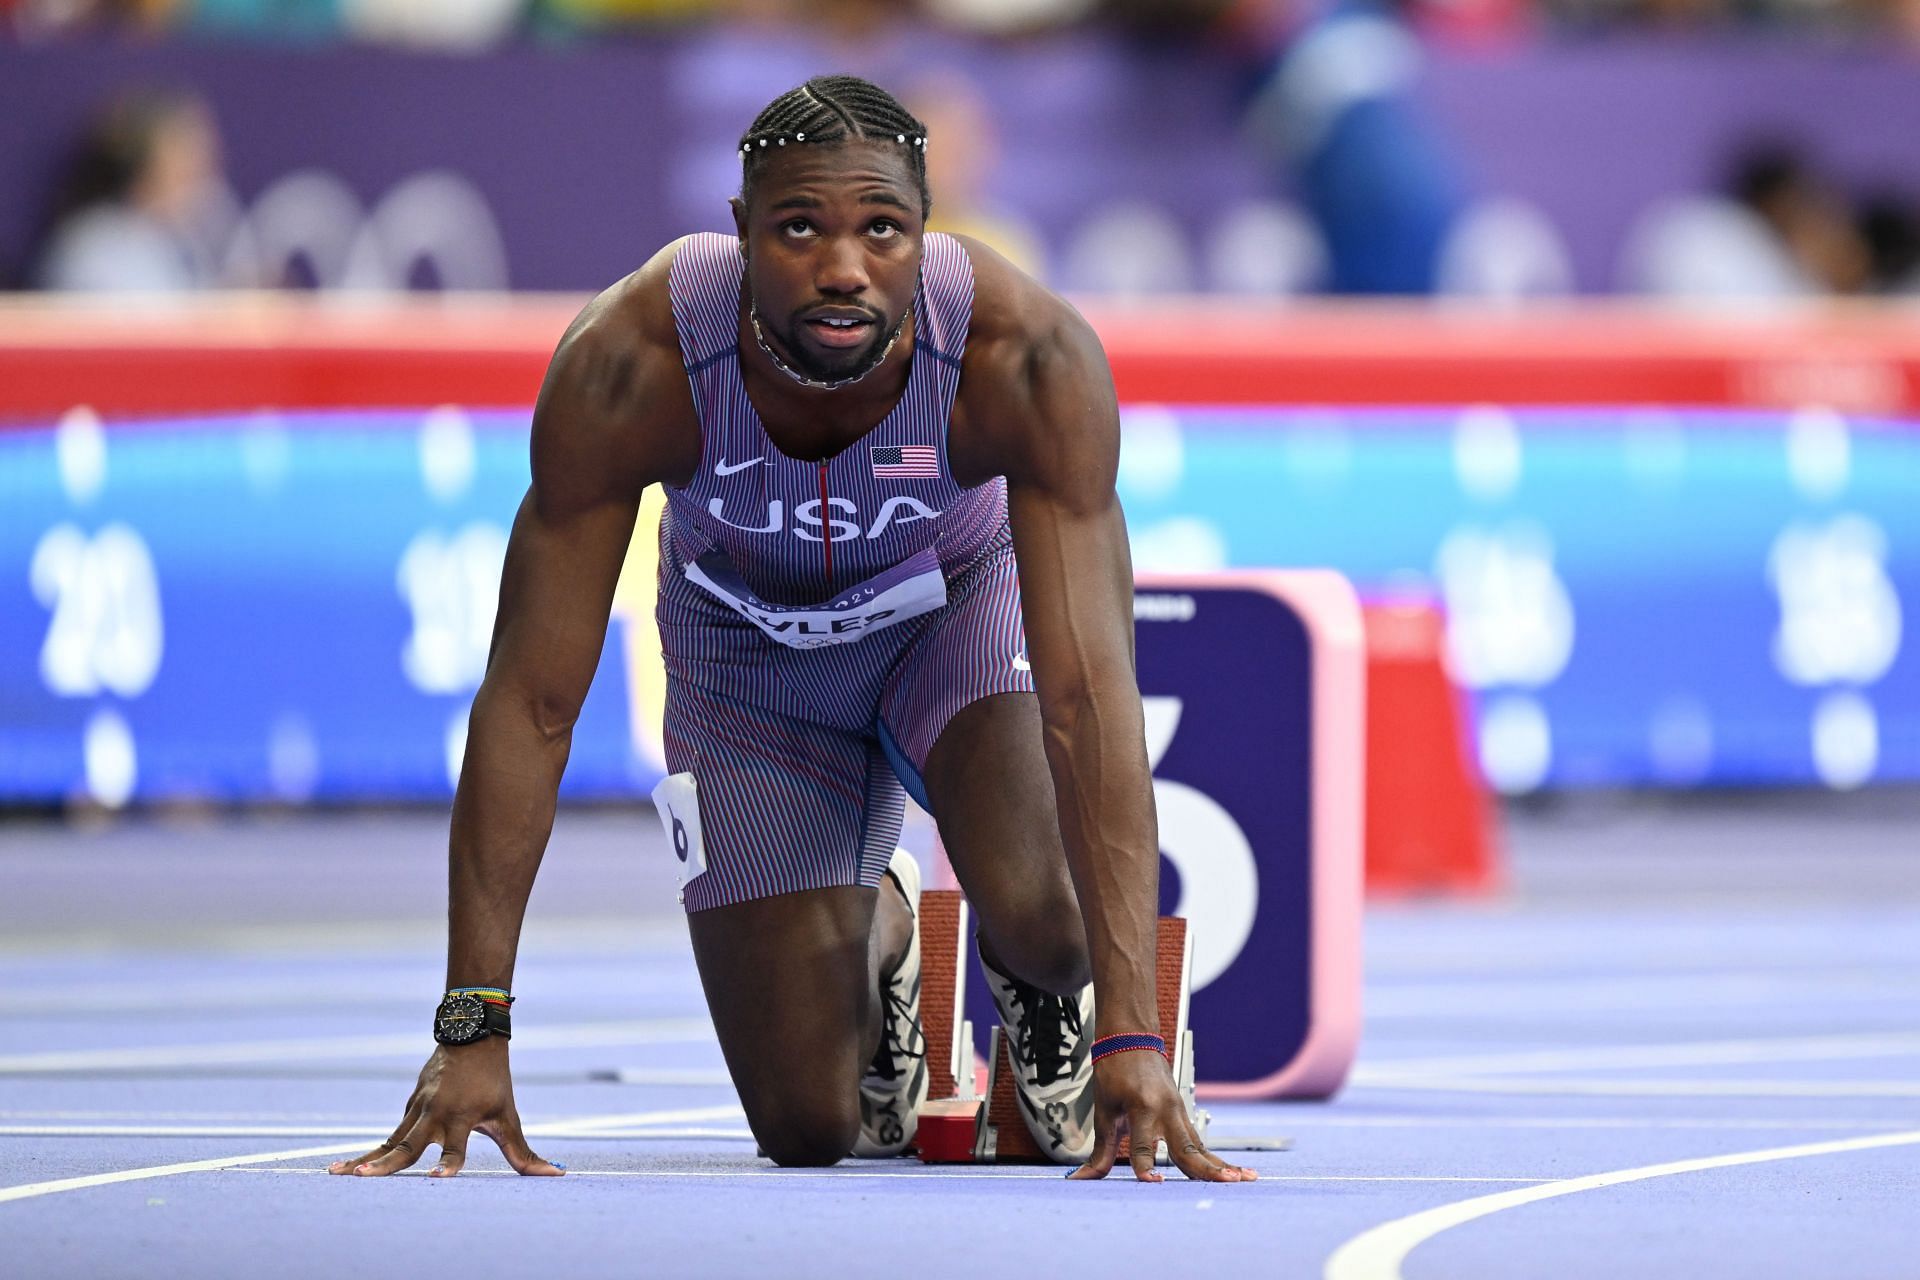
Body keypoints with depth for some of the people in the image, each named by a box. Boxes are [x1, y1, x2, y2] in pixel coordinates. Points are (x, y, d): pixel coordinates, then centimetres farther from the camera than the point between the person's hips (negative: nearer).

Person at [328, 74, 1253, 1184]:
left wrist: (1133, 1035, -49)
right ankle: (876, 932, 34)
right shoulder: (625, 369, -36)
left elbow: (1090, 694, -41)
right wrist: (473, 1028, -34)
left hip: (959, 601, -1)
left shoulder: (1032, 359, -38)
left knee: (1037, 914, -31)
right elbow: (532, 699, -30)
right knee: (807, 1125, -4)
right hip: (748, 649, 1)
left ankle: (1048, 1003, 10)